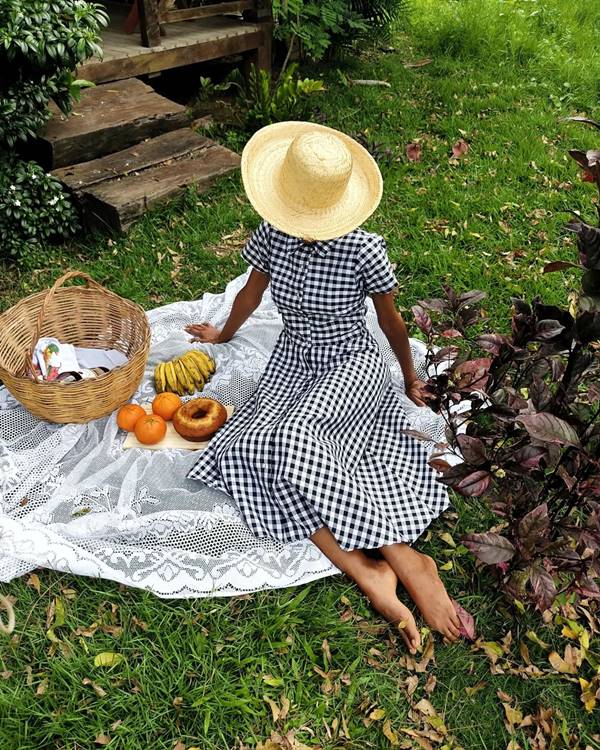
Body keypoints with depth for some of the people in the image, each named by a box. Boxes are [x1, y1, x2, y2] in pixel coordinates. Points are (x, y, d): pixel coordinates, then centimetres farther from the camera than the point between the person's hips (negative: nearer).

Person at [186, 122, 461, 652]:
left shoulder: (364, 252, -20)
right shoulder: (272, 234, -7)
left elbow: (391, 320, -4)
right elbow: (252, 294, 12)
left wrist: (410, 378, 10)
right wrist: (224, 334, 28)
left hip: (353, 364, -5)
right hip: (293, 362, 5)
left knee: (295, 439, -38)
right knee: (247, 447, -26)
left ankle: (408, 562, -25)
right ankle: (368, 574, -30)